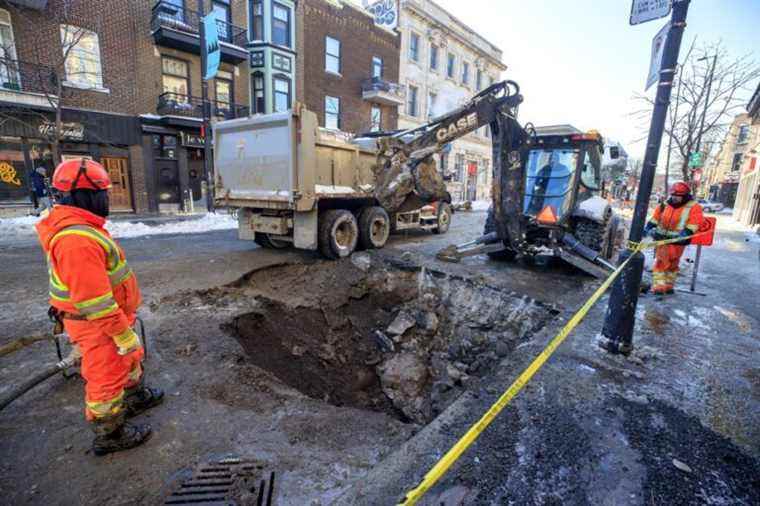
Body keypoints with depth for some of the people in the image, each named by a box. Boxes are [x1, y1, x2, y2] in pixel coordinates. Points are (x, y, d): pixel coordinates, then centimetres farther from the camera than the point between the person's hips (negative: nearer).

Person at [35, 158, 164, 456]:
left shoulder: (78, 226, 5)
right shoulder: (77, 238, -30)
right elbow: (93, 300, -30)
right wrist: (124, 334, -22)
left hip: (111, 315, 10)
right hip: (99, 324, -10)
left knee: (129, 361, 27)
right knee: (107, 378, 8)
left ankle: (135, 398, 49)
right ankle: (108, 435, 27)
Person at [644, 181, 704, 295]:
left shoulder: (694, 207, -3)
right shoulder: (665, 205, 7)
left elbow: (693, 224, -10)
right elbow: (655, 219, 13)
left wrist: (685, 234, -24)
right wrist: (649, 227, -2)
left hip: (677, 241, -2)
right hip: (662, 239, 2)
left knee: (673, 264, 9)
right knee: (660, 262, -2)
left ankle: (668, 286, 21)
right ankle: (659, 286, 0)